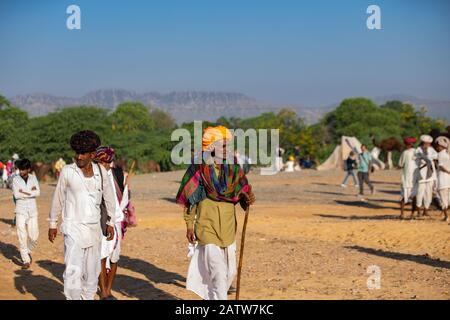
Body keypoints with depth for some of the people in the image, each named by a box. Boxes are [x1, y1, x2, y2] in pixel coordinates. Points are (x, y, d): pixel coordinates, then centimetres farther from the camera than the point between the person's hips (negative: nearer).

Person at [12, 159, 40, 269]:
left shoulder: (33, 178, 3)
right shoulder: (16, 179, -3)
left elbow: (38, 193, -9)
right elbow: (16, 195, -14)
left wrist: (24, 192, -13)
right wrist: (30, 191, -10)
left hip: (32, 210, 2)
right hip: (20, 210, -2)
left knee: (34, 236, 2)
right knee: (22, 236, -6)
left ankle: (27, 251, 30)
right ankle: (26, 260, 1)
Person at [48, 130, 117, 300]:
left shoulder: (101, 171, 1)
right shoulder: (67, 172, -7)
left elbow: (109, 197, 11)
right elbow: (58, 199, 3)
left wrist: (111, 222, 11)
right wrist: (53, 224, 7)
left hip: (94, 228, 4)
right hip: (73, 227, -4)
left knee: (92, 271, 11)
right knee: (73, 271, -16)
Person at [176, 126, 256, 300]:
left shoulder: (233, 168, 3)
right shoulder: (200, 168, -9)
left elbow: (243, 194, 9)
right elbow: (189, 198, -5)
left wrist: (248, 199, -14)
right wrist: (189, 225, -9)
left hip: (228, 228, 6)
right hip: (207, 228, -5)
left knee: (230, 272, 13)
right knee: (218, 273, -9)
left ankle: (212, 297, 33)